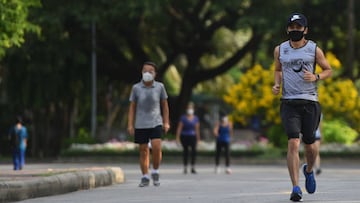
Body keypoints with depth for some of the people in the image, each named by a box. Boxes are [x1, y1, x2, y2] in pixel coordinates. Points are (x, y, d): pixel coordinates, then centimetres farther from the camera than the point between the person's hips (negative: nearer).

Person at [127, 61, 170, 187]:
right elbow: (132, 107, 4)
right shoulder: (136, 88, -1)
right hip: (140, 125, 1)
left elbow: (165, 105, 8)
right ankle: (145, 178, 13)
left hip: (156, 123, -1)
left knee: (156, 148, -16)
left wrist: (166, 123, 6)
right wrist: (130, 125, -1)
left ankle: (155, 172, 5)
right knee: (143, 151, 4)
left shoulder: (160, 87, -1)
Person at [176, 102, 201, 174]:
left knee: (194, 150, -14)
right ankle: (185, 168, 12)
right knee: (185, 151, 3)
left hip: (193, 136, 1)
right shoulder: (183, 118, 0)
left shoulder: (196, 118, 8)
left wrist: (198, 138, 13)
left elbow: (197, 129, 12)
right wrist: (177, 137, -8)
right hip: (184, 136, -1)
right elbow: (179, 128, -2)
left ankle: (193, 168, -12)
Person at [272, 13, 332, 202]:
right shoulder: (280, 50, 7)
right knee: (293, 143, -14)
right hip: (289, 102, 0)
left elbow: (328, 70, 12)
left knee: (309, 143, 8)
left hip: (310, 102, 0)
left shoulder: (314, 50, 2)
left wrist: (316, 77, -9)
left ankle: (309, 170, 42)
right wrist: (277, 84, 4)